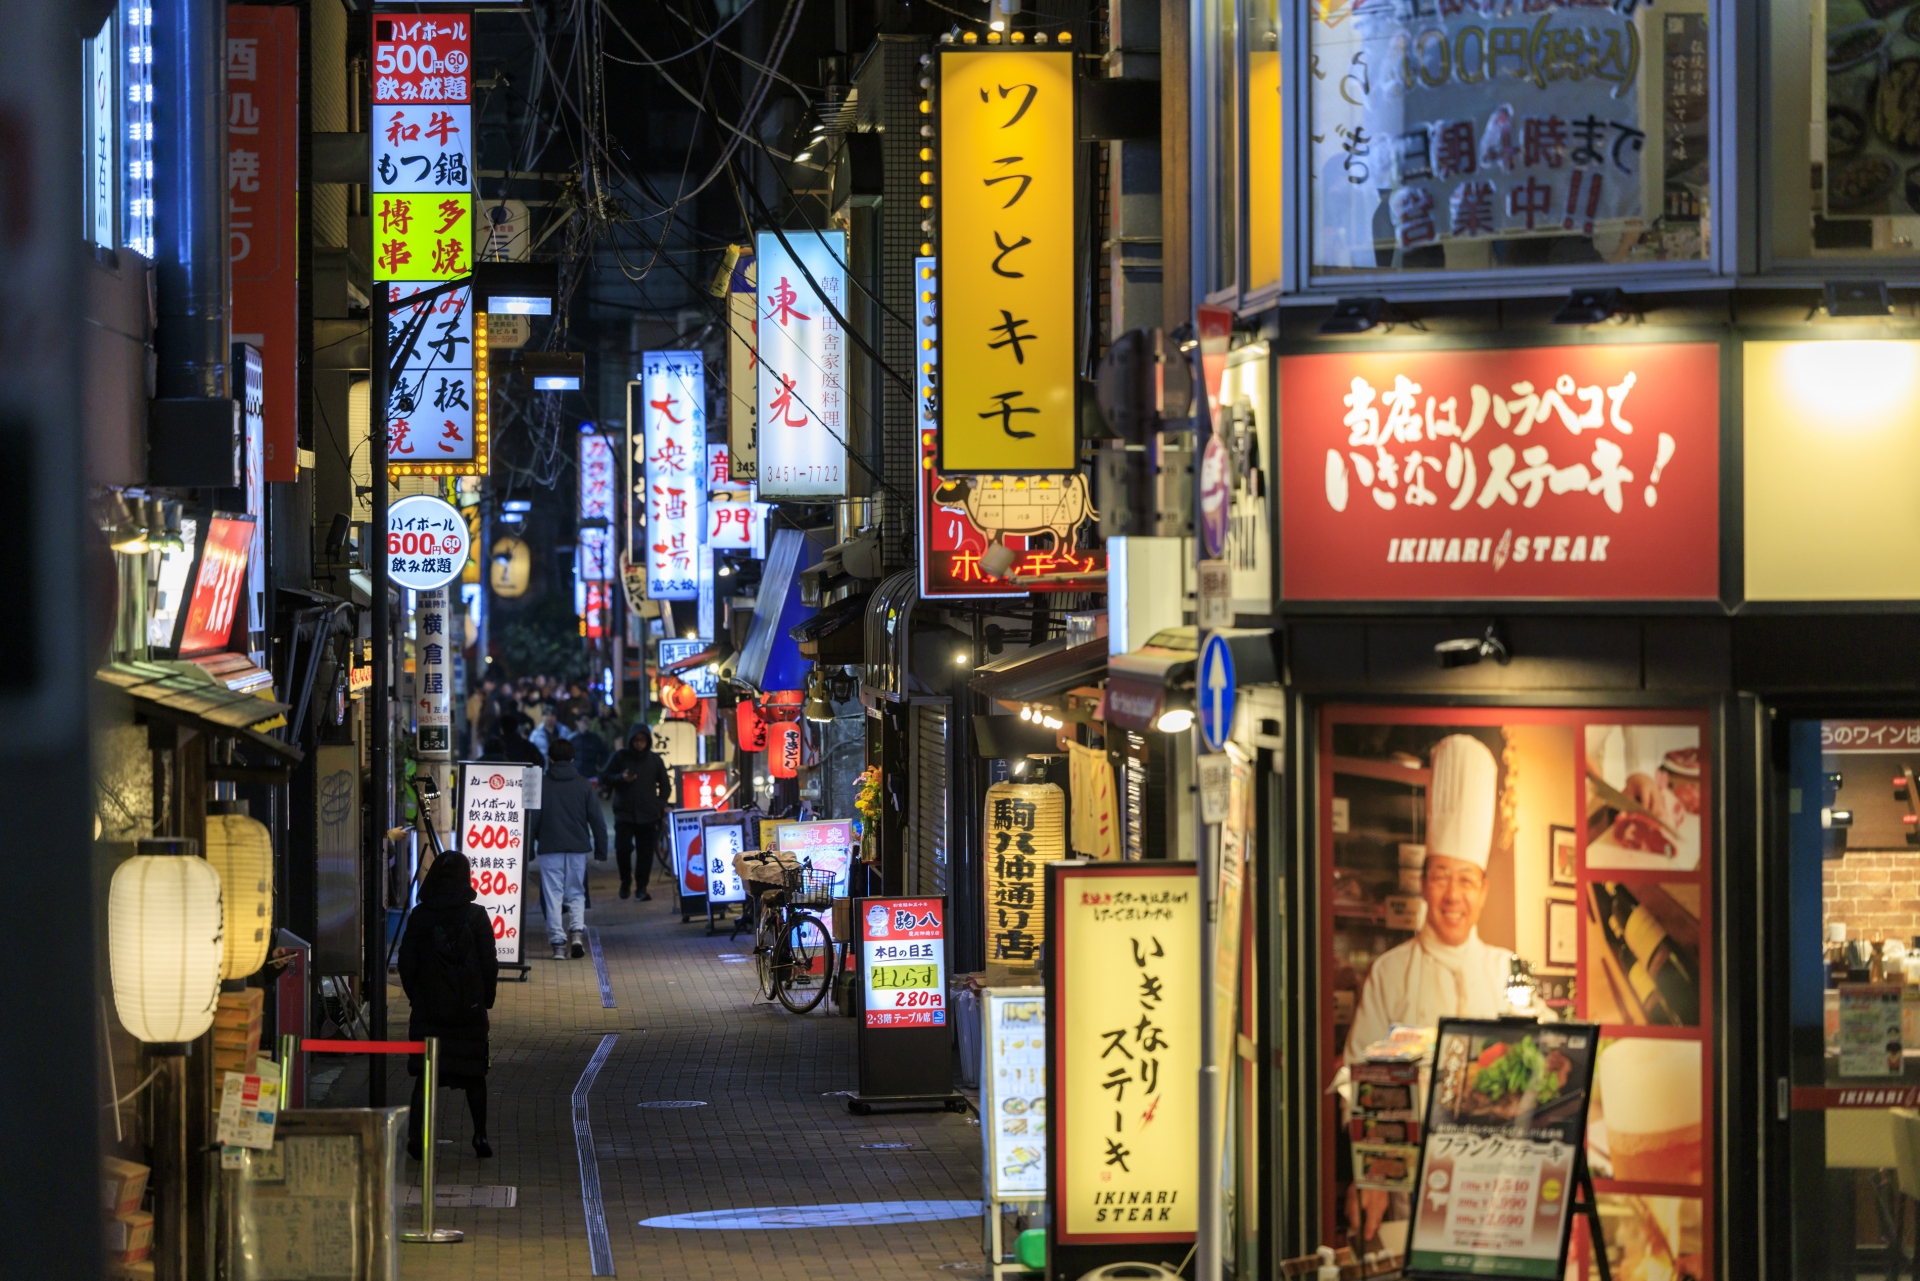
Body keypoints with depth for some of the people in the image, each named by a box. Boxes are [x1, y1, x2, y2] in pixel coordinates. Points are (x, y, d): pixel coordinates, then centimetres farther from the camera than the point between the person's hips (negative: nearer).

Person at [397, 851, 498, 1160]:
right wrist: (486, 999, 8)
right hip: (469, 1008, 0)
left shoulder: (419, 916, -3)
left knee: (424, 1074, 3)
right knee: (474, 1074, 13)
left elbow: (406, 964, -1)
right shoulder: (476, 916, -7)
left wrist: (415, 996, 13)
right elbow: (489, 964, -5)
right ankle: (481, 1137, 18)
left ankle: (415, 1133, -11)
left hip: (427, 1008, 0)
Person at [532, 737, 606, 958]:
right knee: (576, 893, 13)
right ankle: (577, 930, -9)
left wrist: (528, 848, 10)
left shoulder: (541, 787, -1)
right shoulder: (585, 786, 2)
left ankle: (558, 942, -5)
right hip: (578, 848, 1)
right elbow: (597, 821, 3)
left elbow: (533, 821, 1)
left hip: (549, 849, -1)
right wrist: (601, 850, 10)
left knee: (552, 895, 2)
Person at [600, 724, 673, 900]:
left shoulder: (655, 760, 8)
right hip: (624, 812, -1)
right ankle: (625, 881, 12)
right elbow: (604, 780, 6)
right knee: (623, 848, -11)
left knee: (645, 852, -3)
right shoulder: (620, 757, 4)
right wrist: (620, 778, -13)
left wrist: (660, 805, 3)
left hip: (648, 814, 1)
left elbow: (665, 786, 15)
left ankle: (641, 887, 7)